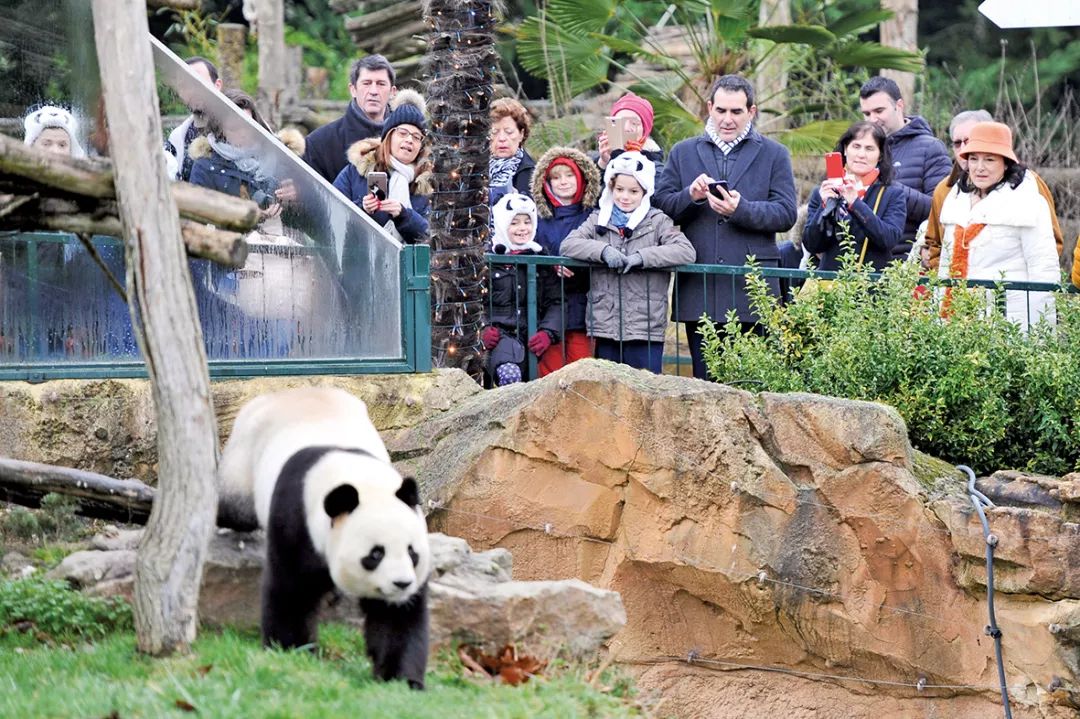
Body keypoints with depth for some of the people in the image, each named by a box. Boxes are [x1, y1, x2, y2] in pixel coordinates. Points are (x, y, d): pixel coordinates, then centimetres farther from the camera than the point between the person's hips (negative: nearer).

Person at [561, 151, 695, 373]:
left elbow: (686, 251, -11)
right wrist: (603, 250, -18)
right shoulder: (598, 220, 11)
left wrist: (642, 257, -20)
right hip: (605, 327, 3)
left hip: (645, 330, -3)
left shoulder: (658, 222, 3)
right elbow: (568, 244, -2)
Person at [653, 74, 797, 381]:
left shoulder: (774, 154, 10)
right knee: (704, 381, 3)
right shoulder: (683, 153, 16)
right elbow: (660, 205, 7)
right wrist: (691, 196, -12)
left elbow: (786, 214, -1)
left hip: (751, 288, -2)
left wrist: (741, 209, -16)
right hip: (699, 290, 2)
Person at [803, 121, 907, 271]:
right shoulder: (821, 193, 12)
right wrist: (825, 207, -8)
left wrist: (855, 203, -16)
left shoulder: (893, 195, 7)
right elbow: (811, 245, 6)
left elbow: (890, 239, -8)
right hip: (831, 275, 1)